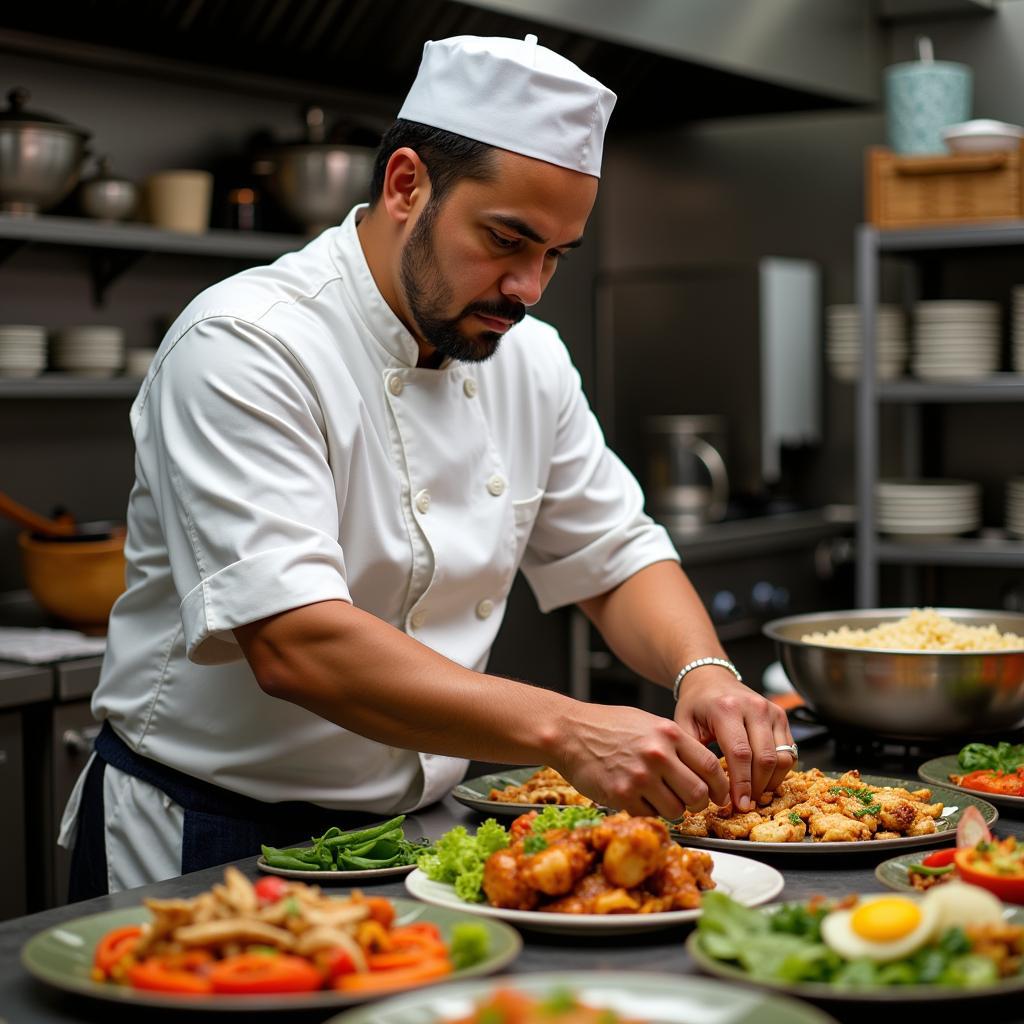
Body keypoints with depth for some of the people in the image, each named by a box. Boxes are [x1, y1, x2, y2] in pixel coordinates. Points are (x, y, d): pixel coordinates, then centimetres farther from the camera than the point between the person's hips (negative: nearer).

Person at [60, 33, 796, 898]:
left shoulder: (529, 357, 5)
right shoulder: (245, 347, -19)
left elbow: (615, 557, 11)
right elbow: (294, 643, -29)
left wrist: (704, 673, -11)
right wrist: (566, 732, -35)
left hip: (413, 830, 6)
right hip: (204, 850, -5)